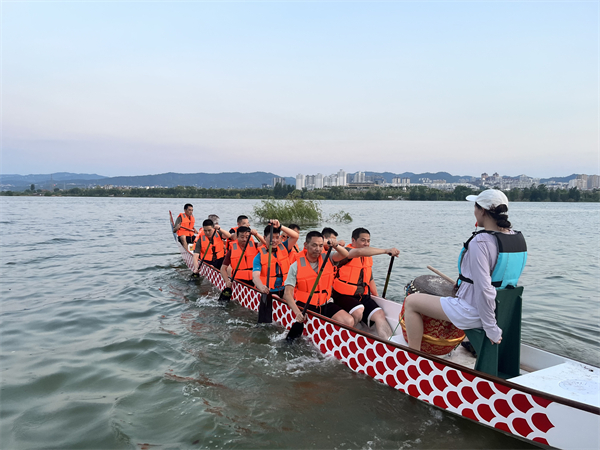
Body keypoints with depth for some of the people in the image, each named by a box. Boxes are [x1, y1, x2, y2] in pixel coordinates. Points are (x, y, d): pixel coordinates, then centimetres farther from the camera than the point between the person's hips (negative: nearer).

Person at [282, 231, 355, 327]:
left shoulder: (327, 258, 3)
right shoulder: (296, 267, -7)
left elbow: (344, 255, -13)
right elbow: (288, 293, -12)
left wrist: (335, 245, -34)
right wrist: (297, 312, -27)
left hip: (325, 304, 3)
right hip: (304, 306, -3)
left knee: (349, 322, -16)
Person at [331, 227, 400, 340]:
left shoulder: (368, 257, 15)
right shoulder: (346, 252, -11)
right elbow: (359, 252, -35)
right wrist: (386, 250, -39)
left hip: (363, 296, 7)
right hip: (344, 296, -7)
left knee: (380, 314, -16)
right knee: (358, 312, -33)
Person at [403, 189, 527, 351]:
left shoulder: (480, 242, -26)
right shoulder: (519, 238, 0)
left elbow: (484, 290, -29)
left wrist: (491, 330, -20)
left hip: (472, 311, -9)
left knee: (411, 302, 2)